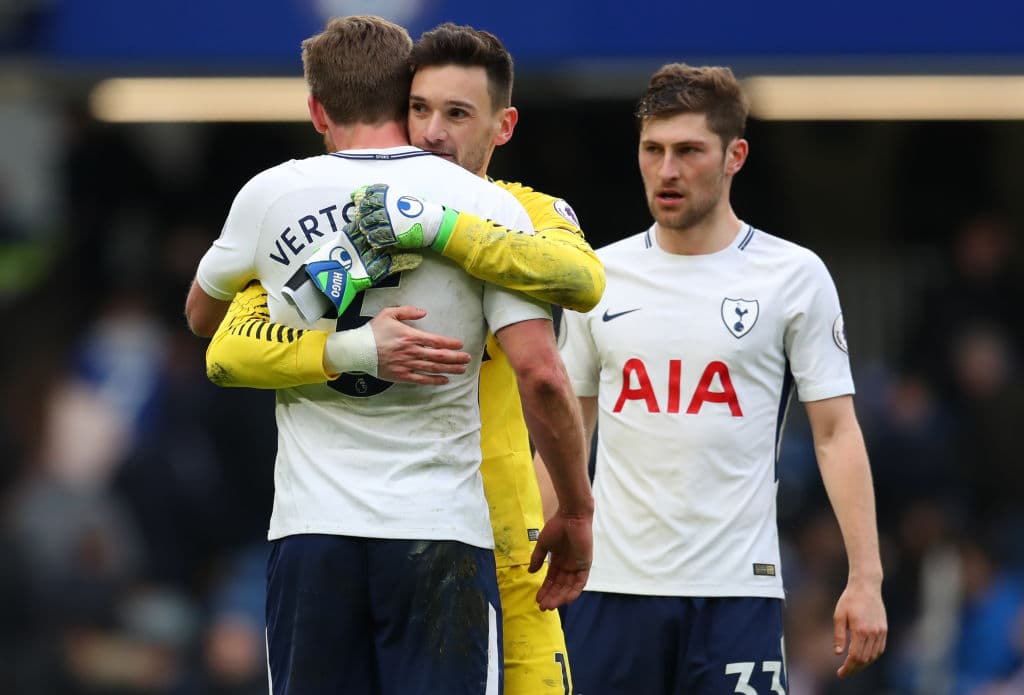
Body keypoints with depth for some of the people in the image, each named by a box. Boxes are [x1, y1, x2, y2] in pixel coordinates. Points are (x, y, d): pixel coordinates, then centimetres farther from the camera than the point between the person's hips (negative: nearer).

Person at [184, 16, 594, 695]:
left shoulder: (270, 196, 6)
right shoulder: (487, 206, -1)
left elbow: (202, 315, 25)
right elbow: (540, 376, -9)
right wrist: (576, 511, 2)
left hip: (310, 531, 2)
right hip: (442, 532, -2)